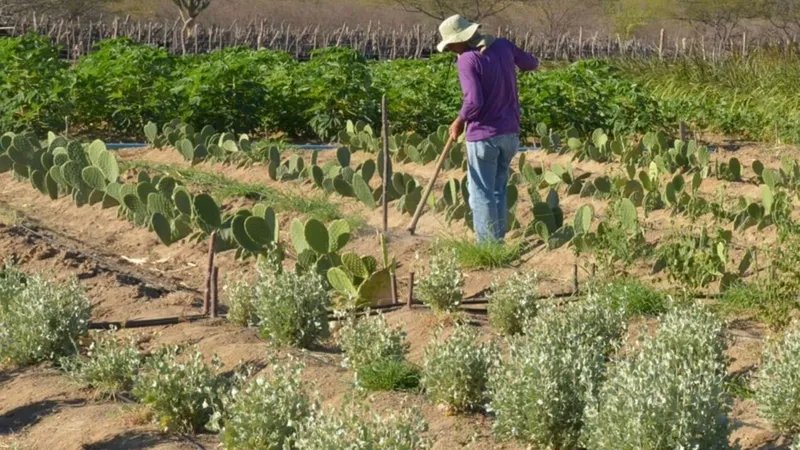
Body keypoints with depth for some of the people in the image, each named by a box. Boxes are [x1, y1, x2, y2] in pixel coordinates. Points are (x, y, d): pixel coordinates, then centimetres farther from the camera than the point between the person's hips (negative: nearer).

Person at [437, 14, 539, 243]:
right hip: (509, 132, 7)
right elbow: (531, 63, 19)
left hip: (483, 135, -7)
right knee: (498, 190, 17)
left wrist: (459, 122, -7)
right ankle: (498, 241, 21)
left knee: (482, 194, 2)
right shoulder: (504, 46, 2)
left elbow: (474, 102, -24)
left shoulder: (468, 59, -18)